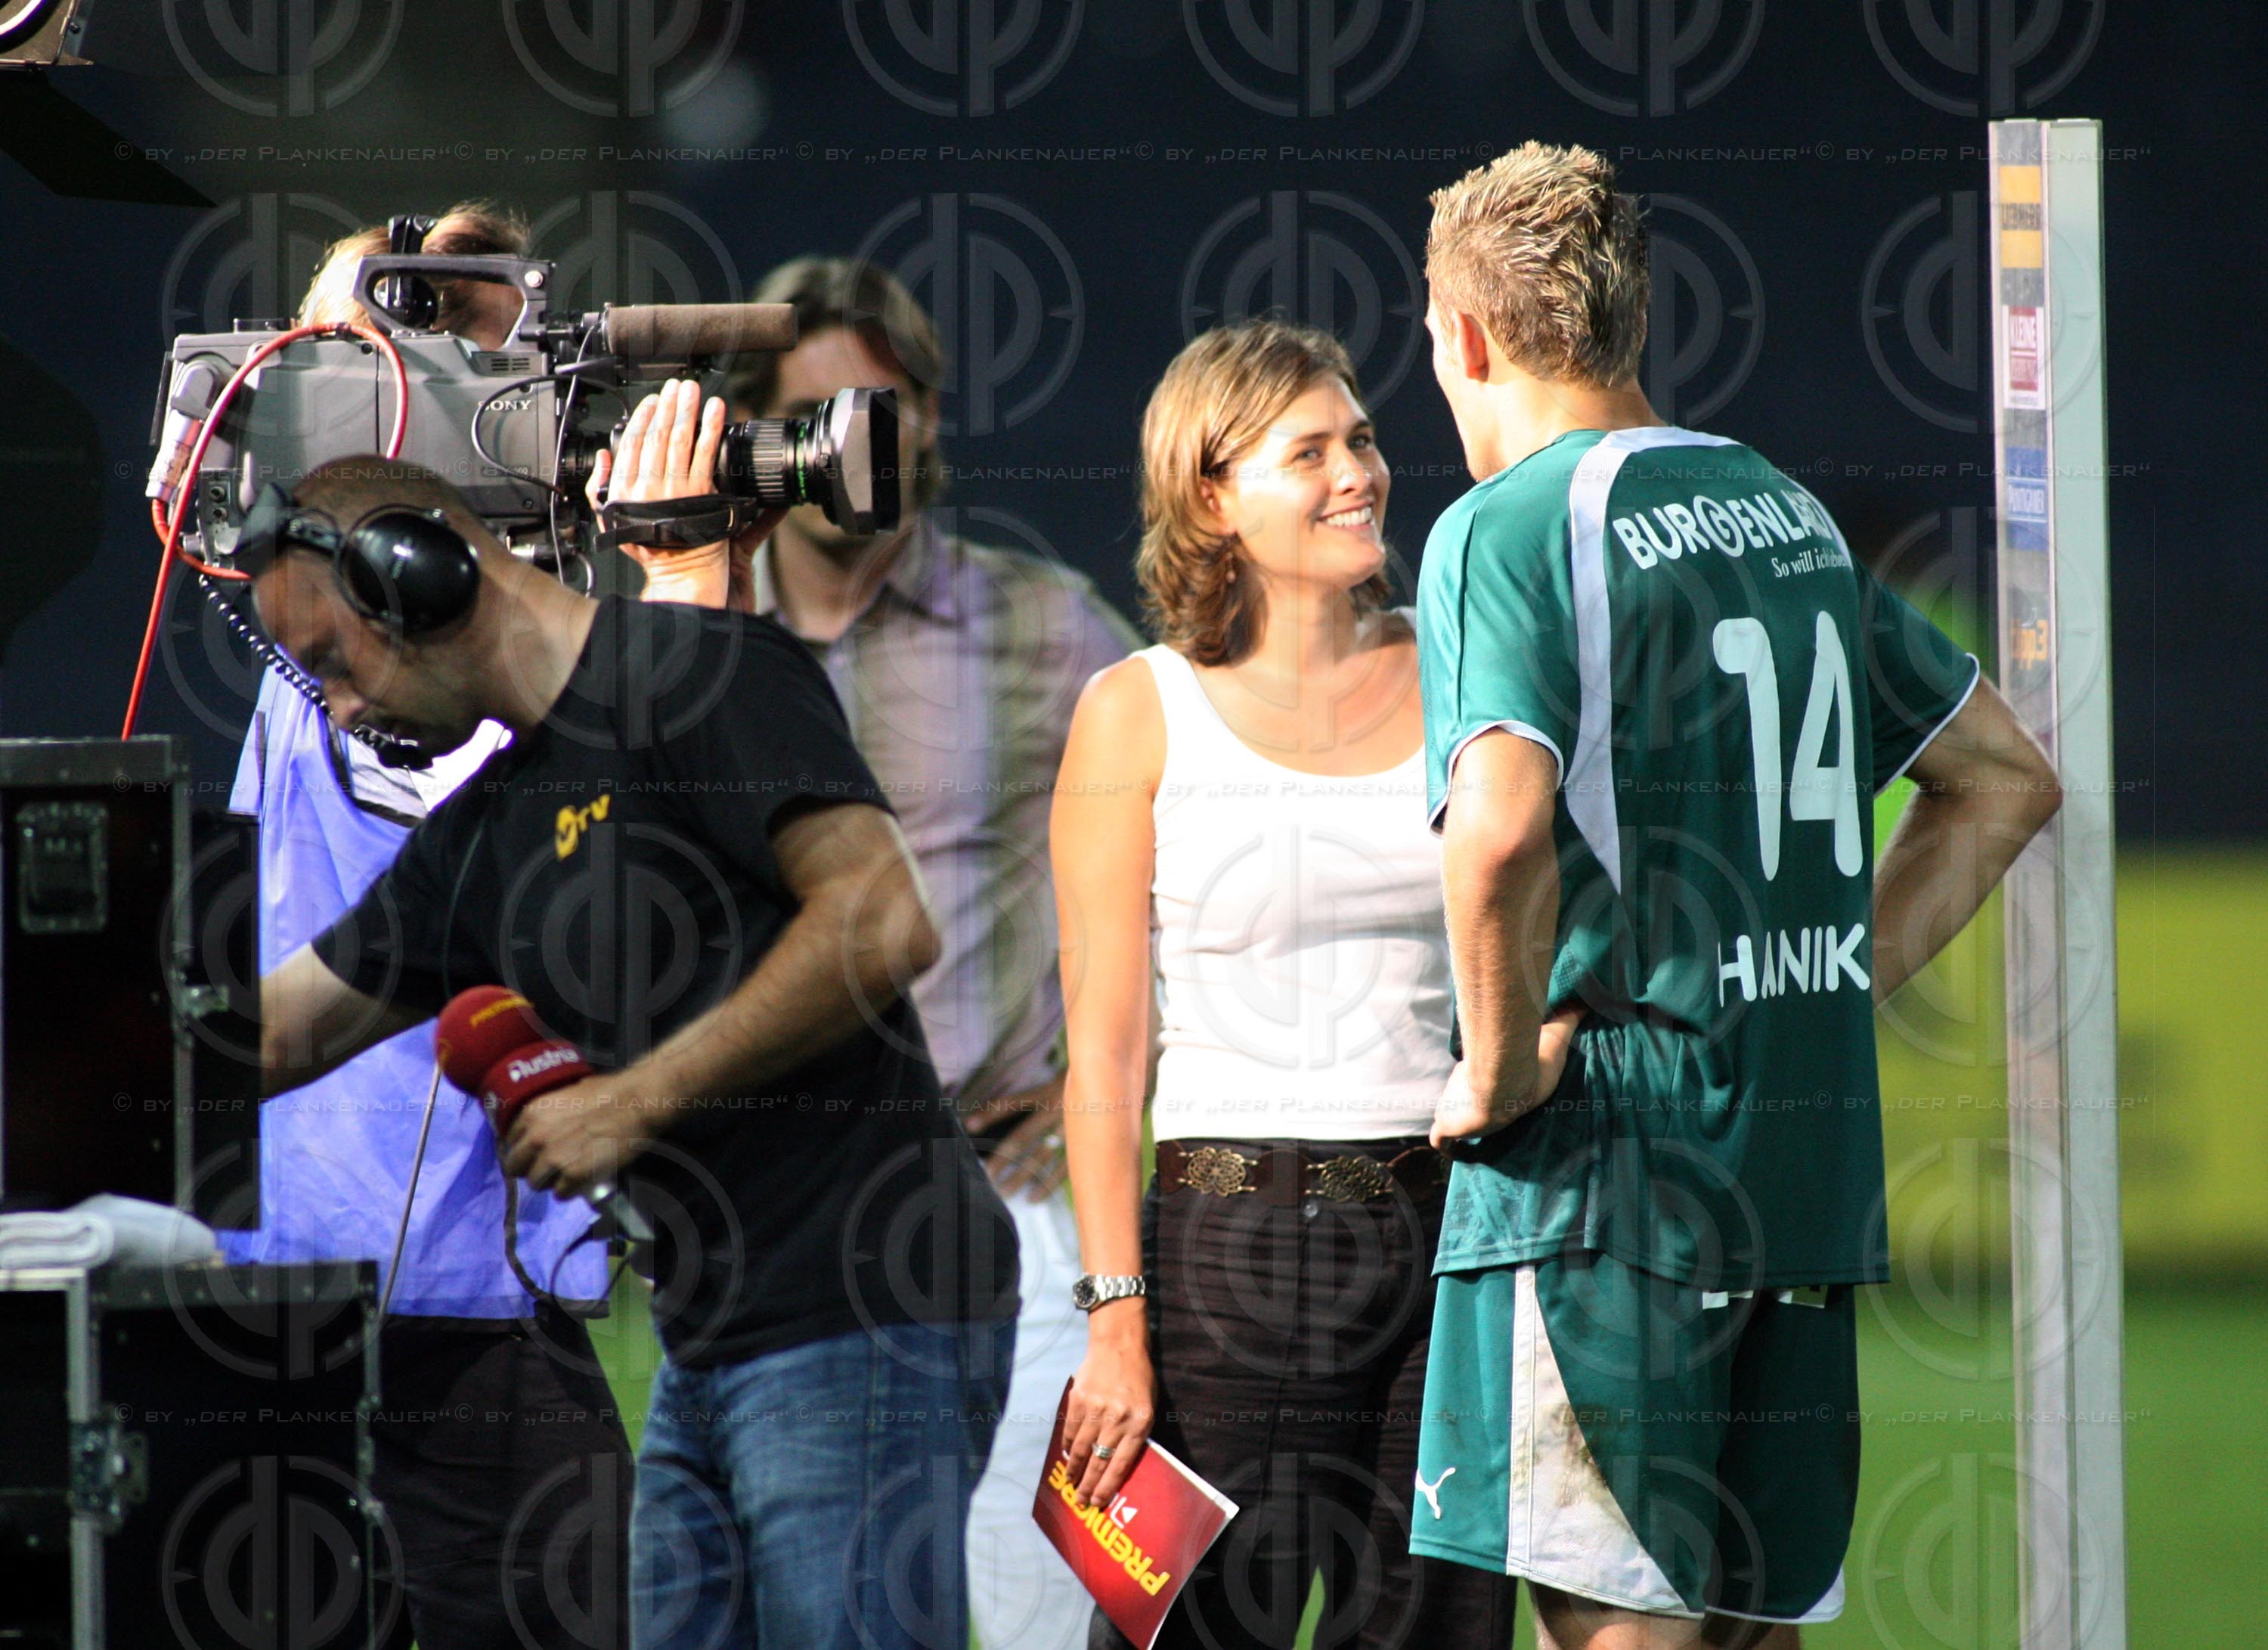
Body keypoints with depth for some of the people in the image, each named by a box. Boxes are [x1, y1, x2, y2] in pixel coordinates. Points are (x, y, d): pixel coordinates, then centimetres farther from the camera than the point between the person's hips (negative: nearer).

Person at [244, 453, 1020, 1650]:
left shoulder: (700, 674, -7)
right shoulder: (481, 836, 20)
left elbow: (885, 927, -18)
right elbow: (270, 1032, 25)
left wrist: (636, 1101, -13)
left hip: (861, 1327, -10)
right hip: (709, 1349, 10)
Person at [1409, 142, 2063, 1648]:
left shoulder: (1508, 529, -9)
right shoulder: (1785, 508, 15)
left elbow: (1503, 828, -27)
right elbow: (2008, 775, 22)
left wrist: (1501, 1070, -13)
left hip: (1609, 1168, -7)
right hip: (1811, 1160, 7)